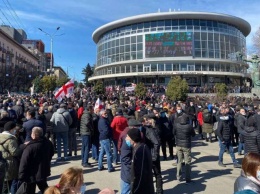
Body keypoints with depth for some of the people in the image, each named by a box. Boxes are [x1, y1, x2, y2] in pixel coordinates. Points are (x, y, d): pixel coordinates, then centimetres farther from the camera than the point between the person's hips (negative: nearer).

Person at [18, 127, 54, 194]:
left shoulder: (30, 147, -26)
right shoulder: (48, 143, -5)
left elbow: (24, 163, -22)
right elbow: (51, 153, 14)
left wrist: (21, 176, -13)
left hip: (32, 175, -6)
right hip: (44, 171, 6)